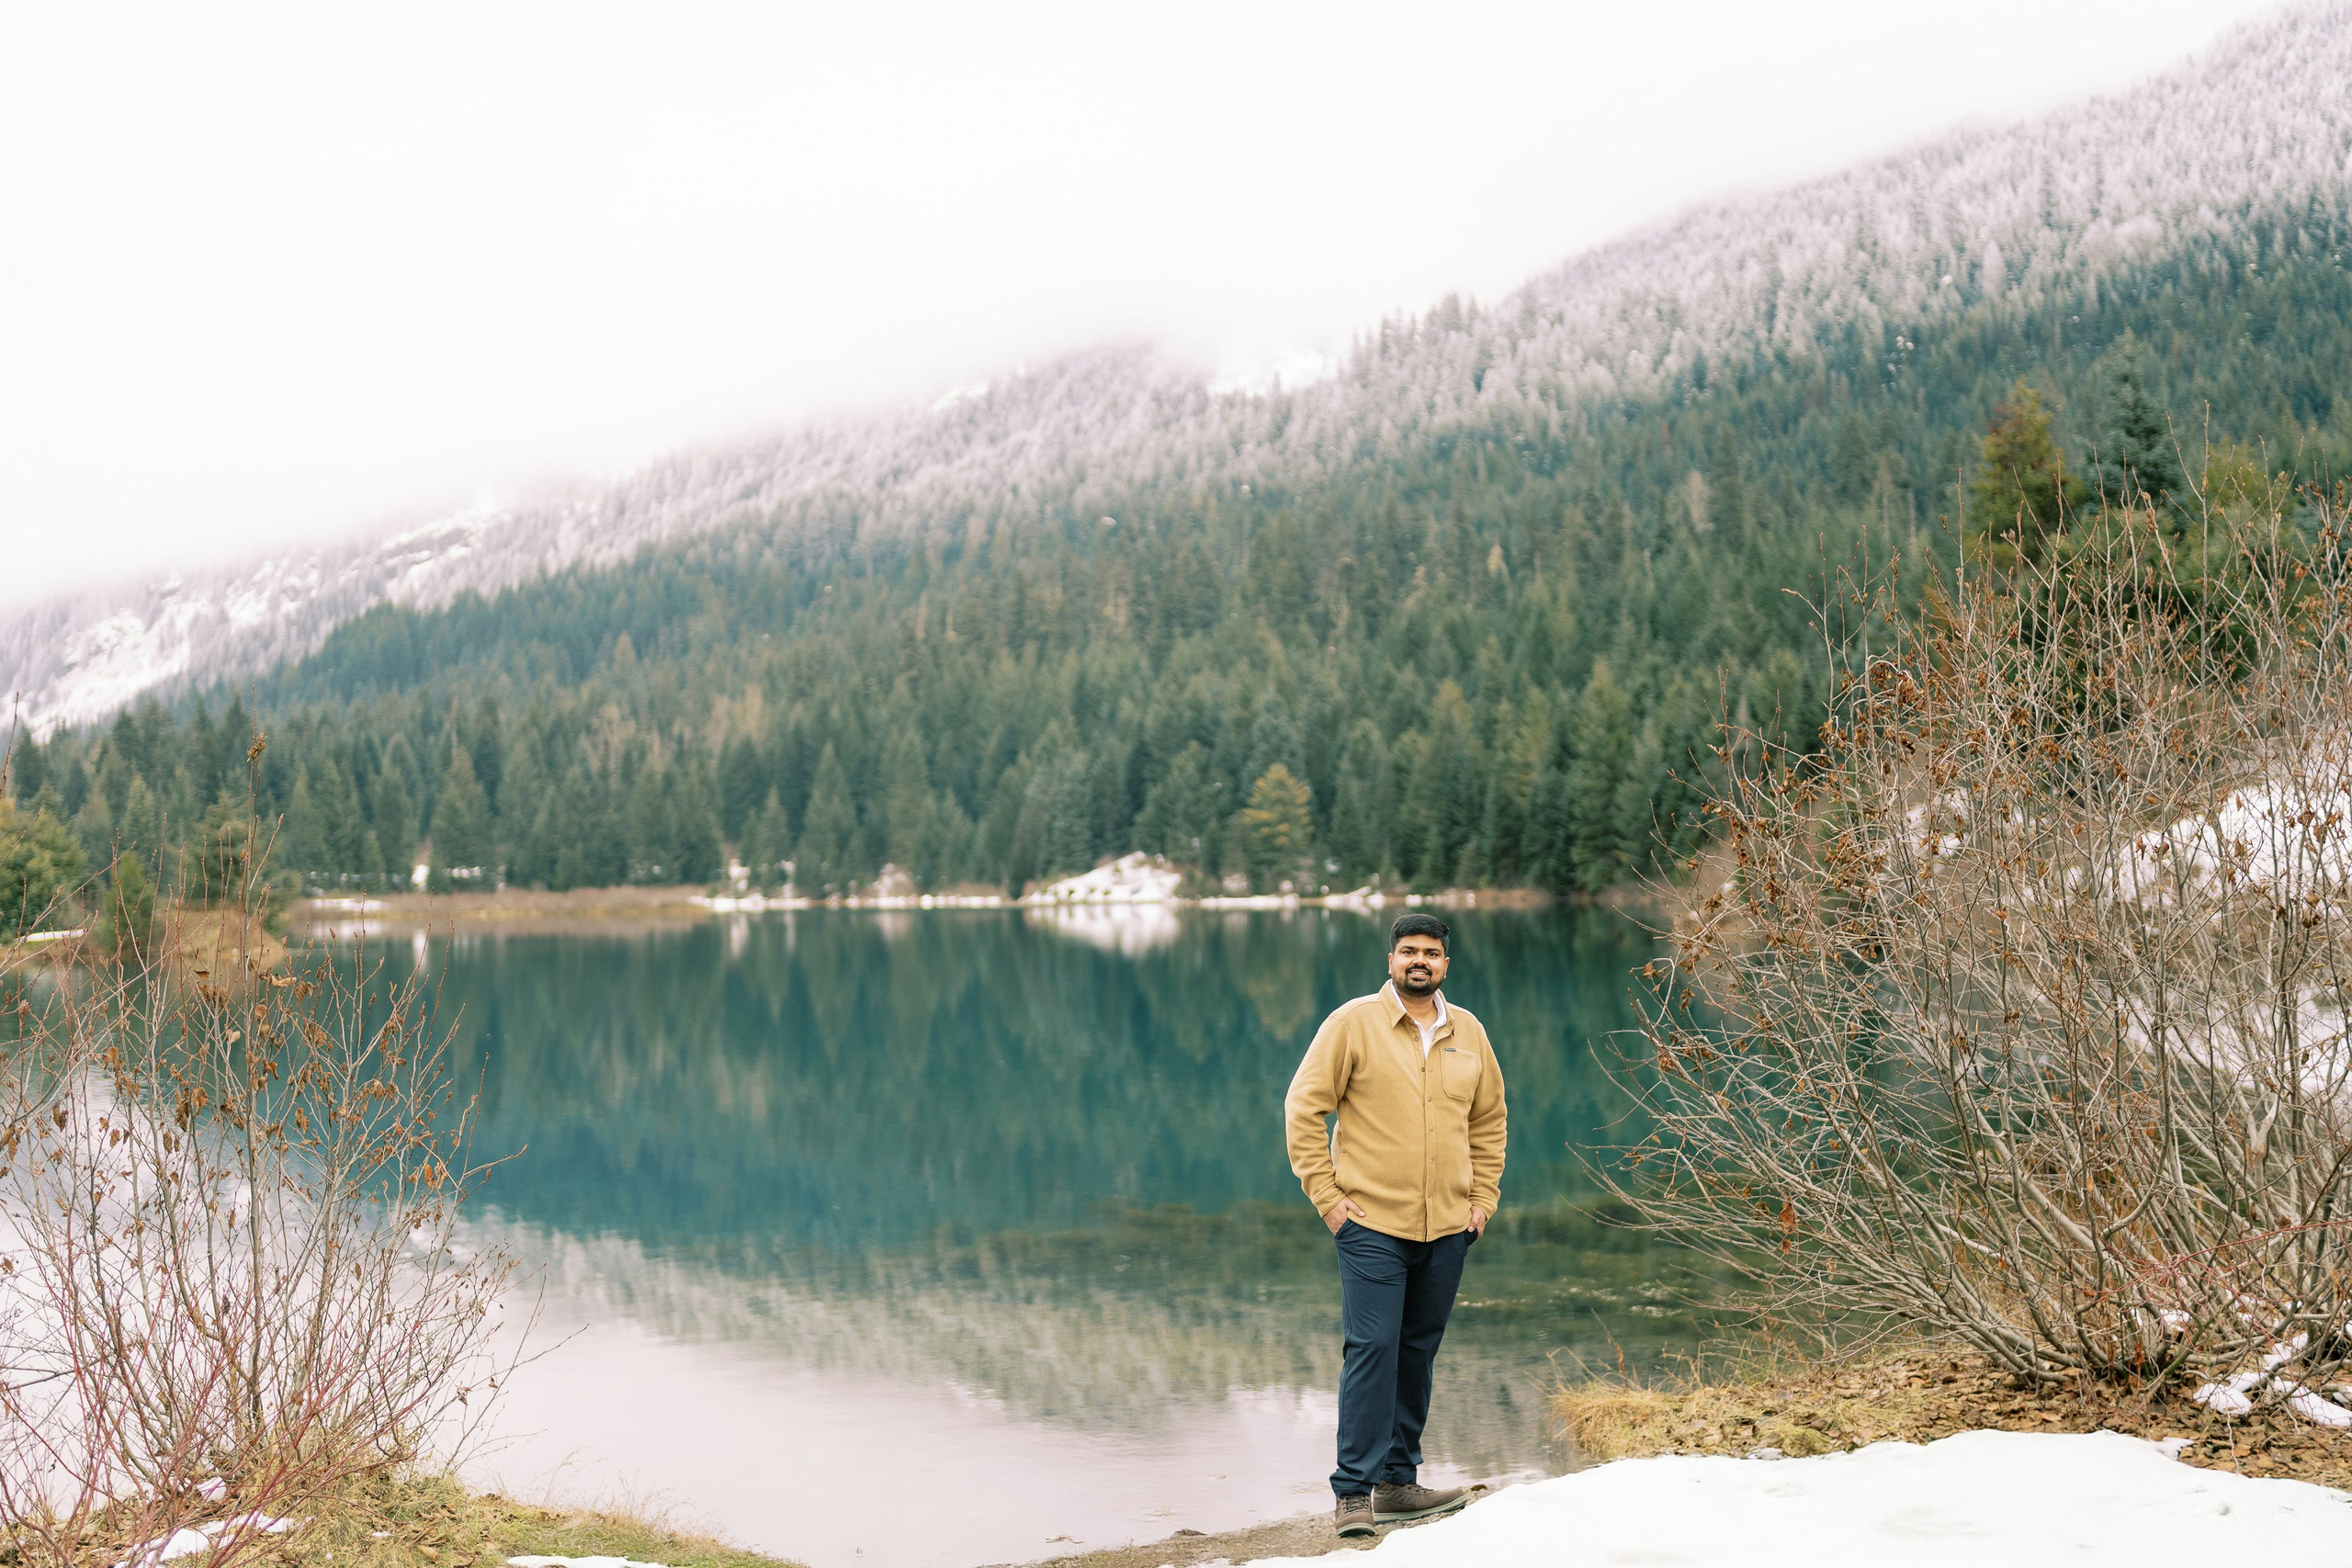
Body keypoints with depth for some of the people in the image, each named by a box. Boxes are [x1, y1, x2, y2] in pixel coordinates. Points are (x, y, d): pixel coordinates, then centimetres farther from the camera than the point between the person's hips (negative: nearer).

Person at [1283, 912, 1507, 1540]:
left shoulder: (1468, 1033, 11)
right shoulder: (1353, 1022, -3)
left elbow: (1489, 1119, 22)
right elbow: (1304, 1108, -3)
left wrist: (1483, 1196, 13)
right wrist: (1326, 1195, -8)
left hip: (1448, 1229, 5)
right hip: (1372, 1224, -5)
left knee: (1418, 1353, 10)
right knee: (1372, 1350, -10)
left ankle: (1398, 1481, 20)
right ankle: (1354, 1492, -5)